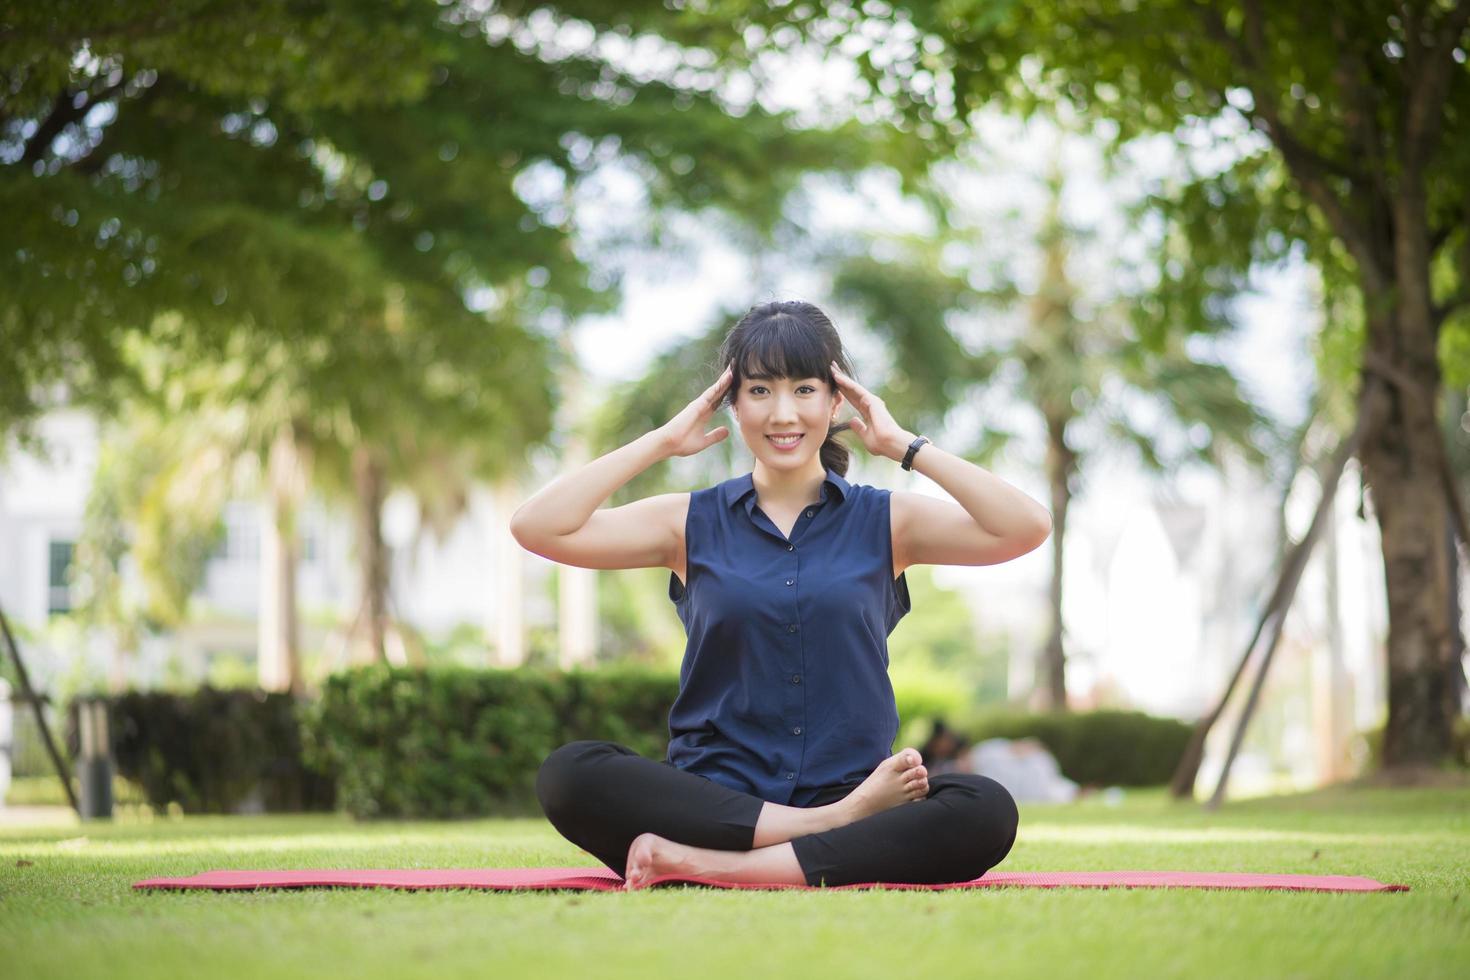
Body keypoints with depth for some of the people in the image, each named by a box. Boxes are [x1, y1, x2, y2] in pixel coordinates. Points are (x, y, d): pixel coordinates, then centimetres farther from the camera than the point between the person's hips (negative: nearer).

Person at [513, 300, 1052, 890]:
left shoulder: (885, 522, 12)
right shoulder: (693, 524, 12)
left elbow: (1025, 529, -4)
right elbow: (537, 528, -1)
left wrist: (904, 446, 0)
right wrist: (663, 441, 2)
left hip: (849, 789, 0)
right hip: (713, 802, 0)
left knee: (985, 812, -31)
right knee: (569, 775, -29)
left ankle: (701, 865, -34)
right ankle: (836, 823, -27)